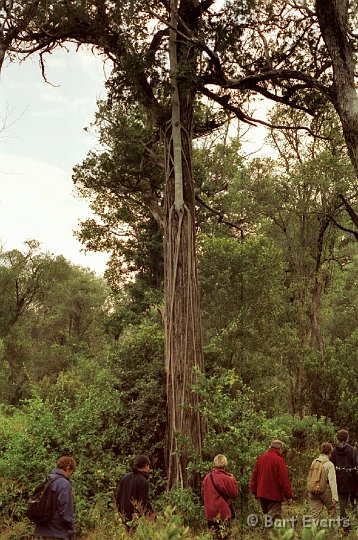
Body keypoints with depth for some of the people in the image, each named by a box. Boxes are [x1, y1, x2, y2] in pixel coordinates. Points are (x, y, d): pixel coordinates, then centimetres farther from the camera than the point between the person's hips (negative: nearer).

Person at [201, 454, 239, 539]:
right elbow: (234, 494, -6)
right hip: (221, 513, -5)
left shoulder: (207, 477, 0)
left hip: (209, 513, 5)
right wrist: (233, 480, 3)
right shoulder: (226, 478, -15)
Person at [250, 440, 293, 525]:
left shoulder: (261, 458, 8)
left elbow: (254, 476, 12)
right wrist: (289, 496, -7)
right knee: (274, 516, -2)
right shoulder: (279, 460, -13)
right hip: (274, 495, -7)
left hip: (261, 493, 7)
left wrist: (254, 491, 17)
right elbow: (284, 480, -14)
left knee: (267, 514, 20)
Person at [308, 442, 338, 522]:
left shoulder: (314, 462, 5)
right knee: (332, 512, 18)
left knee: (314, 515, 7)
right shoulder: (329, 465, -11)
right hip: (325, 491, -4)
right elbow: (332, 482, -14)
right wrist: (334, 498, -13)